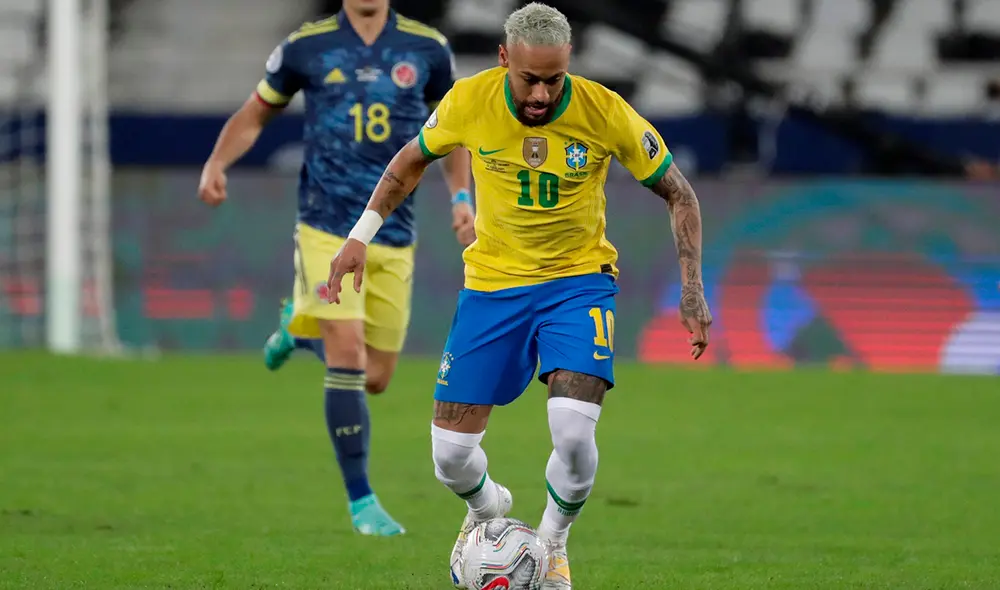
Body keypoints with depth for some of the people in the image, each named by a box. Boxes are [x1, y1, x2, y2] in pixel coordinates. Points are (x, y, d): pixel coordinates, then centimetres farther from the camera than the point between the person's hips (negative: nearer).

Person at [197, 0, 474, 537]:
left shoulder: (427, 49, 4)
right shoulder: (306, 47, -1)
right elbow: (256, 113, 11)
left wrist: (461, 196, 4)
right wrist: (216, 164, -7)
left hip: (394, 235, 3)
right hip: (327, 228, -3)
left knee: (375, 378, 8)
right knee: (349, 357, -16)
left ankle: (299, 328, 39)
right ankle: (361, 501, -7)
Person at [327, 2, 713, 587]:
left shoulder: (605, 112, -18)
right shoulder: (469, 101, -14)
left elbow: (678, 194, -4)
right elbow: (413, 160, 9)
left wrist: (692, 287, -10)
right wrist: (362, 234, 3)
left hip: (579, 280, -2)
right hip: (492, 282, 2)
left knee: (574, 433, -24)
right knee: (451, 455, -3)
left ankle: (553, 541, 9)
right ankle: (488, 510, 36)